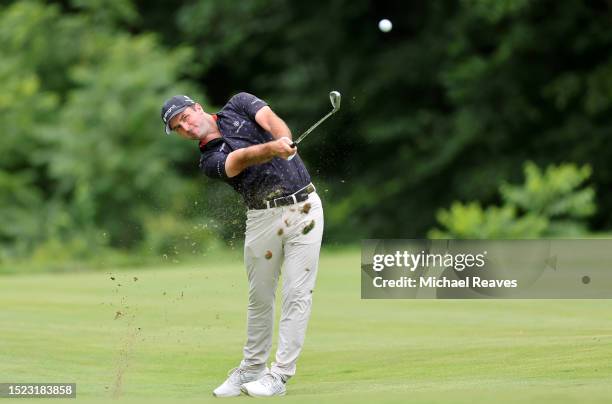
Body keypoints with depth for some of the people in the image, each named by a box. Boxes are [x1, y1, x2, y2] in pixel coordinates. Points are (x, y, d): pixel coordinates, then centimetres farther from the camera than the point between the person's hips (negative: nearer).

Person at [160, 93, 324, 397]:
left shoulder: (238, 105, 7)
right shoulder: (209, 160, 2)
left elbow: (271, 120, -12)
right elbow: (243, 158, -19)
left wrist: (284, 141, -36)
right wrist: (272, 148, -40)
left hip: (303, 206, -1)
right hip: (263, 218, 1)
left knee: (297, 294, -6)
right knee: (259, 298, 8)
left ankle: (279, 375, -5)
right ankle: (251, 369, 23)